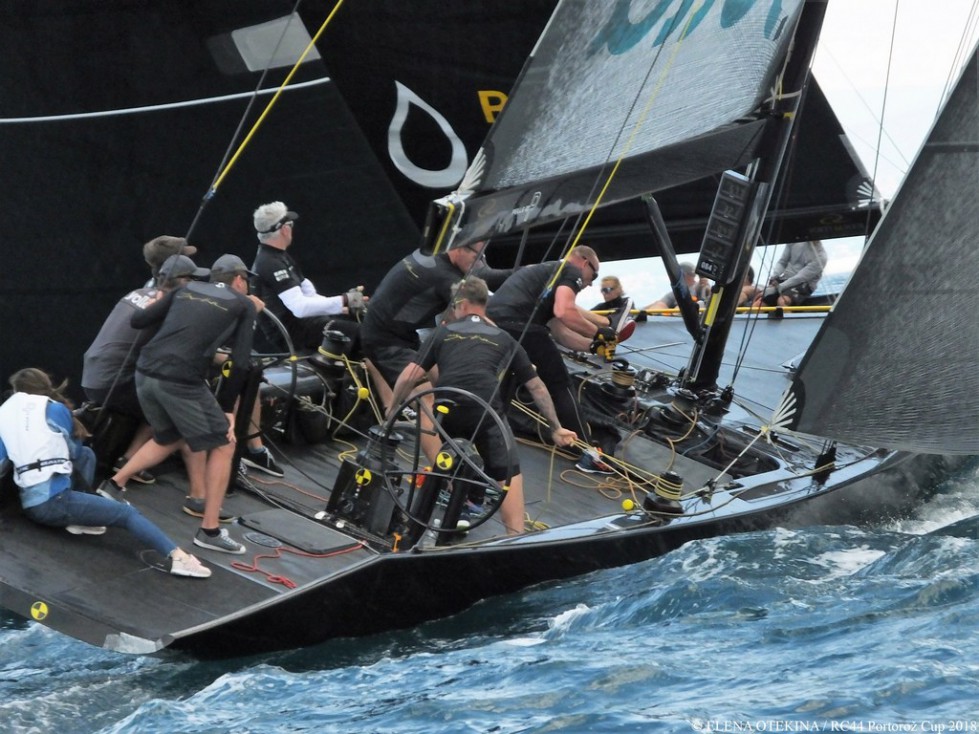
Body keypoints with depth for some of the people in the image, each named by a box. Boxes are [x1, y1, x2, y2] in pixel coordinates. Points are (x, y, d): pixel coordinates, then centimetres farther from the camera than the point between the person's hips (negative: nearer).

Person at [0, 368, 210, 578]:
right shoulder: (53, 409, 3)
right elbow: (74, 451, 16)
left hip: (29, 504, 6)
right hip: (53, 500, -6)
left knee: (86, 456, 25)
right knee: (127, 513, -7)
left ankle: (77, 518, 8)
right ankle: (178, 557, -28)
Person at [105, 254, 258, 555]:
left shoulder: (187, 289, 22)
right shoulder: (243, 304, 11)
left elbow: (138, 320, 18)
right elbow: (238, 363, 2)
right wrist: (226, 408, 8)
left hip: (145, 373, 6)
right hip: (181, 381, -6)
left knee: (169, 439, 31)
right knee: (222, 446, 10)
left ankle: (114, 485, 32)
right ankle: (209, 531, 9)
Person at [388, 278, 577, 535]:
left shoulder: (443, 333, 24)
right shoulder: (504, 340, 26)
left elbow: (408, 377, 16)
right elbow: (536, 386, 27)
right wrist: (556, 428, 34)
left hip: (446, 412, 1)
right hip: (487, 413, -1)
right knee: (507, 473, 3)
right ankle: (516, 538, -12)